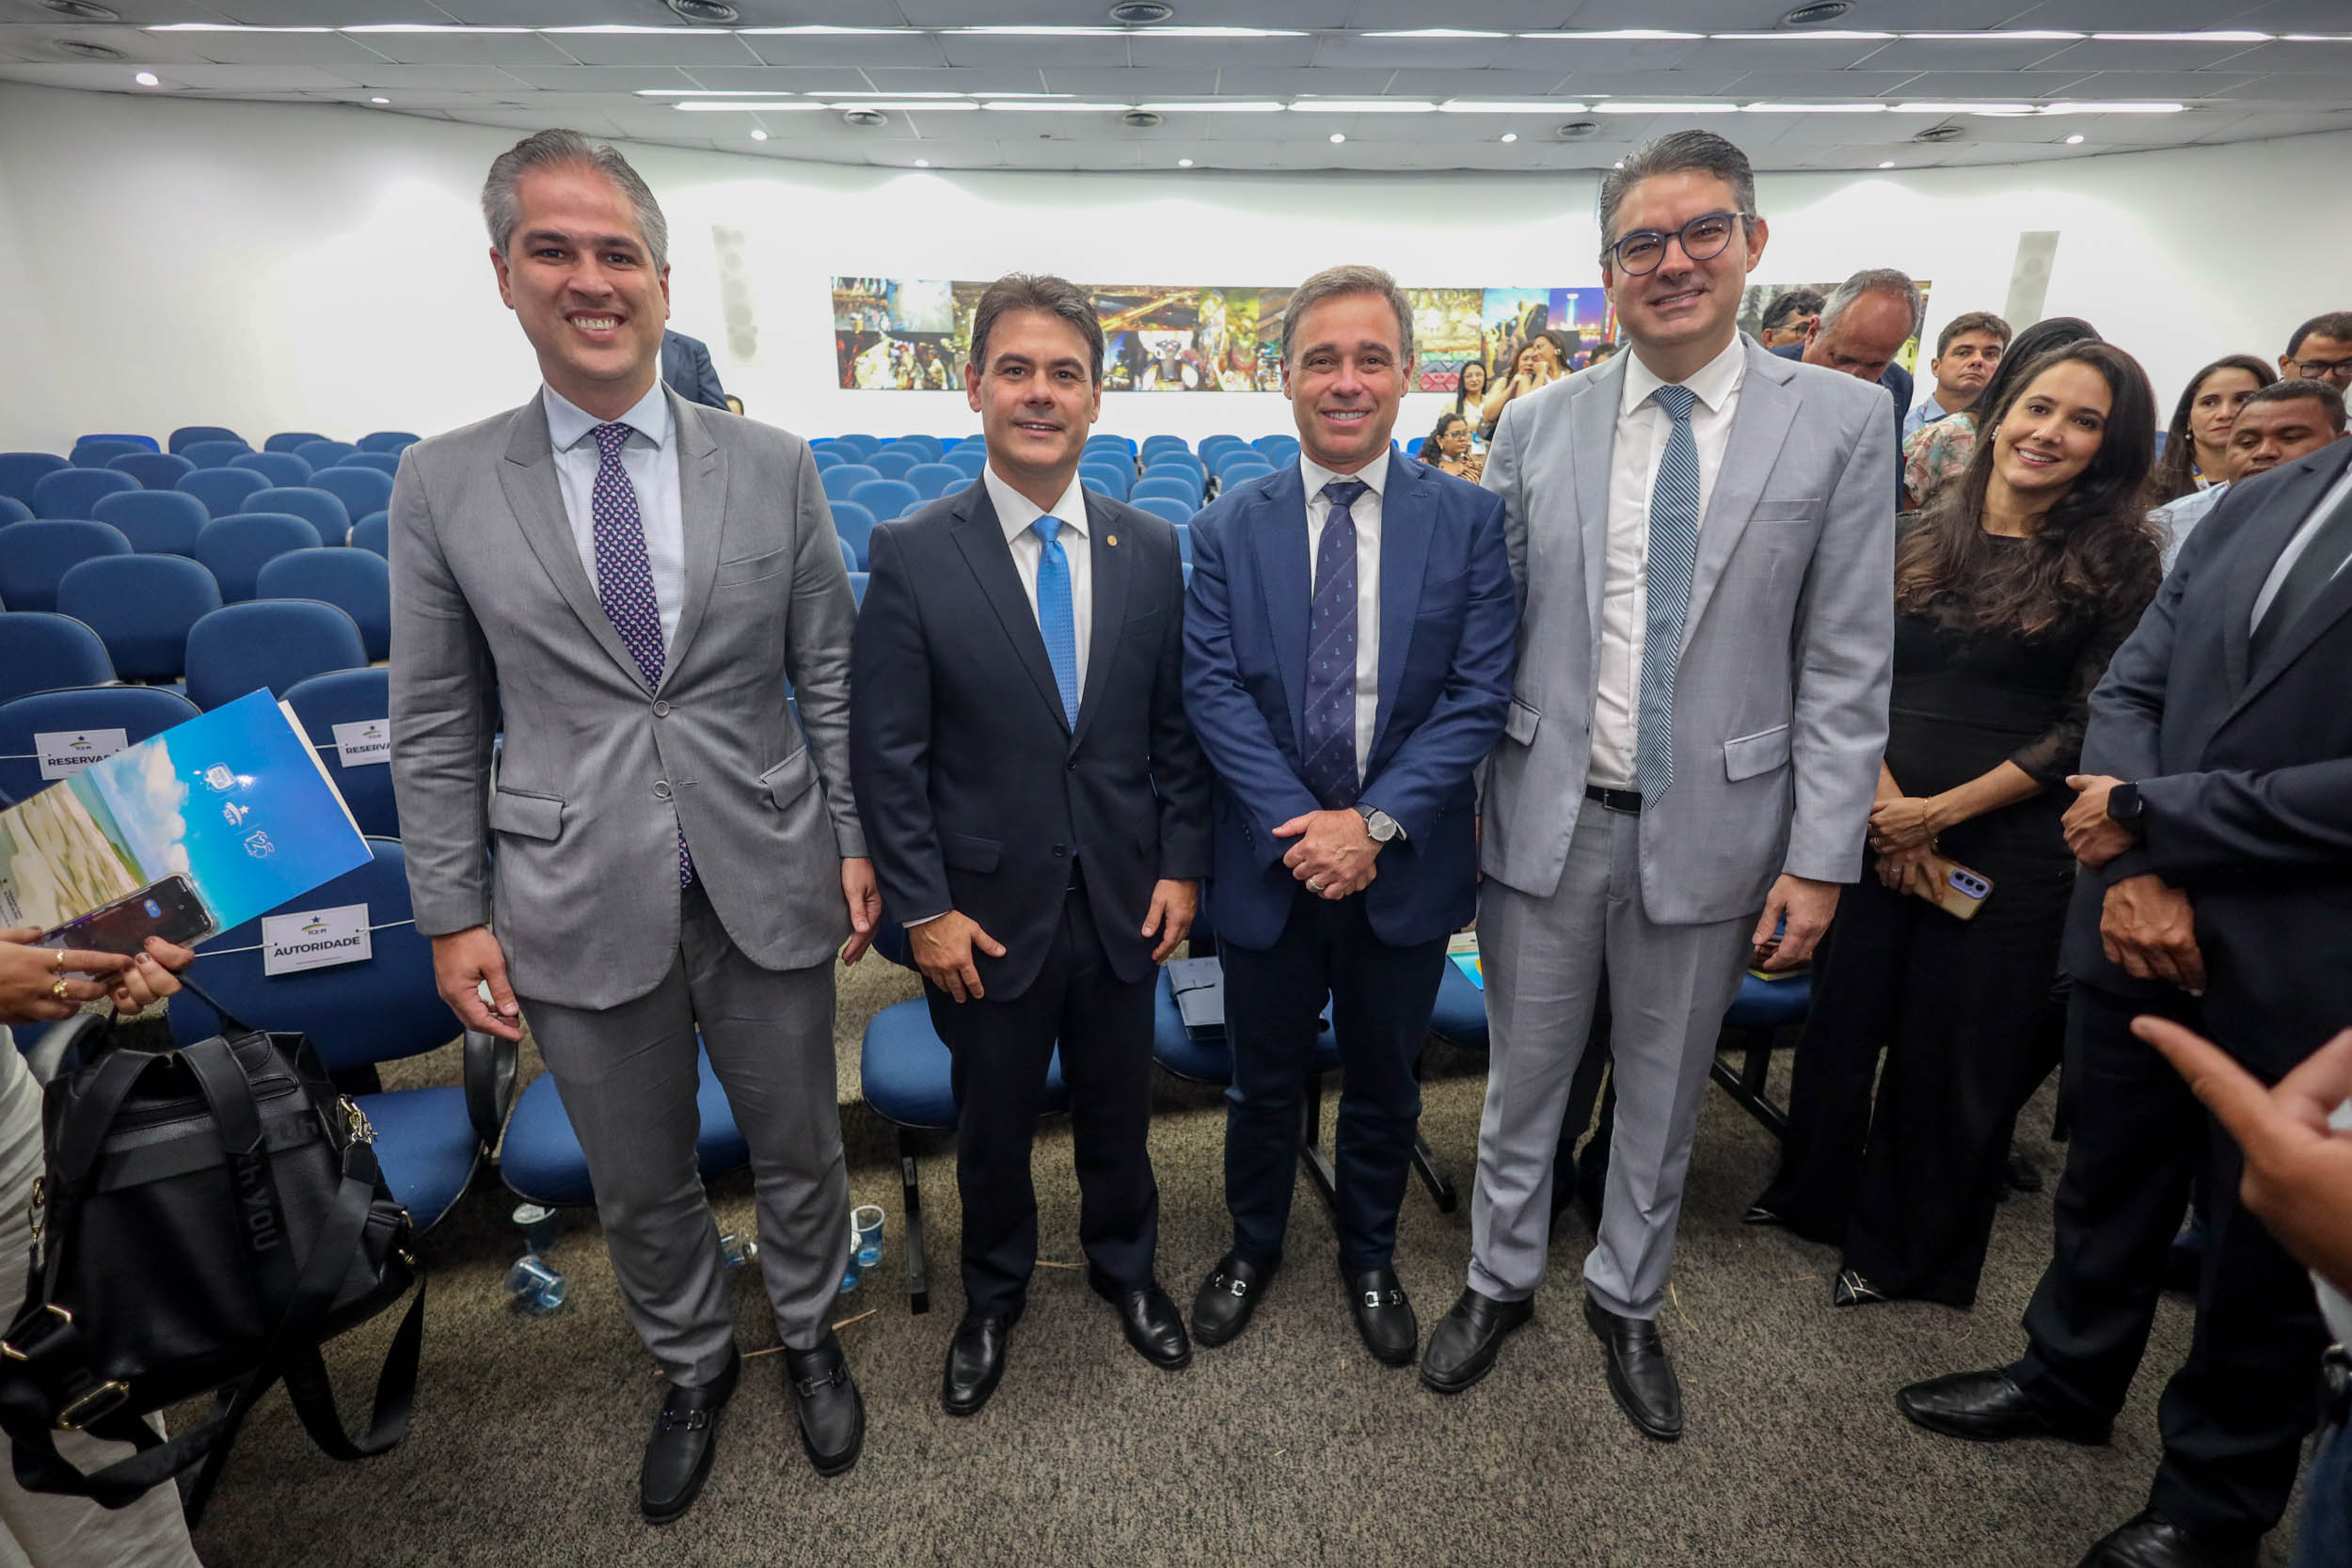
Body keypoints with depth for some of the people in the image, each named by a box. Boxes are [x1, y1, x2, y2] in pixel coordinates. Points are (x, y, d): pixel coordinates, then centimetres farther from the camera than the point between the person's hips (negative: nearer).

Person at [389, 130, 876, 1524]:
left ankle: (811, 1339, 47)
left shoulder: (773, 464, -2)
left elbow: (831, 678, 1)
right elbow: (436, 728, 3)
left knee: (799, 1153, 18)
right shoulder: (443, 485, -1)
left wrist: (858, 842, -1)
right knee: (641, 1190, 20)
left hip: (768, 887, 0)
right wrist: (454, 914, 1)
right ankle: (695, 1368, 48)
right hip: (579, 910, 1)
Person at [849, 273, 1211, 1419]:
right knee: (992, 1127, 18)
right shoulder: (911, 554, -10)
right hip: (988, 908, -2)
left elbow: (1175, 727, 3)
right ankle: (994, 1294, 46)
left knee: (1118, 1107, 21)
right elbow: (886, 755, -9)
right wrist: (925, 909, -11)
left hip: (1123, 898, 2)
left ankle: (1123, 1265, 49)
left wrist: (1181, 864, -2)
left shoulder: (1151, 550, -2)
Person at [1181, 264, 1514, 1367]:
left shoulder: (1468, 520, -4)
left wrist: (1375, 822, -18)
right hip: (1269, 858, 0)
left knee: (1383, 1081, 20)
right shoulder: (1229, 526, -2)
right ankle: (1253, 1246, 45)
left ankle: (1369, 1257, 46)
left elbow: (1480, 694, -9)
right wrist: (1300, 825, -19)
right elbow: (1211, 688, -8)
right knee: (1264, 1079, 18)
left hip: (1404, 861, 0)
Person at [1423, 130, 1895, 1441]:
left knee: (1664, 1100, 18)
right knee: (1523, 1083, 16)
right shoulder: (1538, 426, 1)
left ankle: (1629, 1304, 43)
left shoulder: (1842, 420, -2)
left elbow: (1847, 665, -3)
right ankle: (1502, 1284, 41)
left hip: (1709, 828, 0)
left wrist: (1822, 856, -7)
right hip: (1546, 820, 1)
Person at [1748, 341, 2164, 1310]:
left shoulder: (2119, 564, -2)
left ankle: (1903, 1249, 32)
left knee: (1956, 1053, 10)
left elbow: (2084, 729, -7)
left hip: (2007, 846, -2)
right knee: (1843, 1019, 11)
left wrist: (1942, 812, -13)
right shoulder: (1912, 540, 5)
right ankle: (1813, 1194, 35)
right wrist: (1883, 804, -9)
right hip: (1875, 825, 2)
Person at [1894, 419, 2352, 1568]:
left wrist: (2148, 815, -14)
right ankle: (2068, 1376, 45)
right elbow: (2128, 690, 3)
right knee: (2109, 1178, 22)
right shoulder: (2255, 502, 6)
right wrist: (2136, 871, -10)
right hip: (2142, 924, 5)